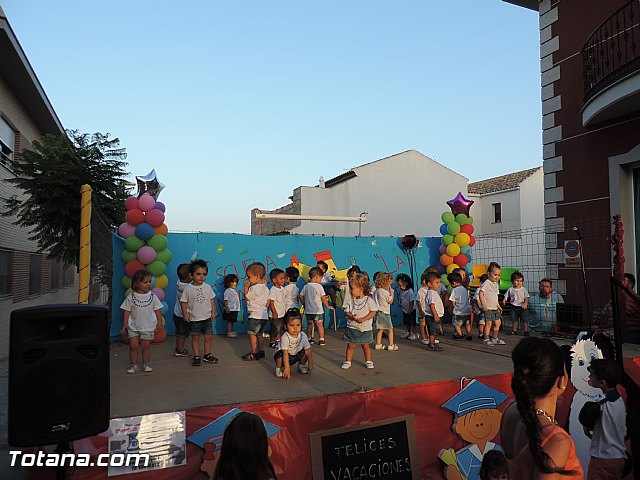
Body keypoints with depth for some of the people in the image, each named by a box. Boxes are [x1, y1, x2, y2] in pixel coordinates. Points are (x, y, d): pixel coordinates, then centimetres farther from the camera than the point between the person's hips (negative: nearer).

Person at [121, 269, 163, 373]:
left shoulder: (152, 296, -2)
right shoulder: (131, 297, -4)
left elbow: (157, 311, 4)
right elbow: (126, 311, 0)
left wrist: (160, 323, -1)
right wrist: (124, 325, -2)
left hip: (148, 326, 0)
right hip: (133, 326, 0)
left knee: (146, 345, 6)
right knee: (133, 346, 1)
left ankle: (146, 363, 20)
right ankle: (133, 364, 15)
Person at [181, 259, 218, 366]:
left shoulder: (208, 287, 1)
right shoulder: (188, 288, -8)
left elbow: (212, 300, 9)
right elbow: (183, 302, -3)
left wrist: (213, 311, 6)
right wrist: (185, 314, -9)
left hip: (207, 318, 3)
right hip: (194, 319, -3)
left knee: (208, 337, 7)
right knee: (195, 337, 3)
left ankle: (207, 355, 22)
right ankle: (196, 356, 14)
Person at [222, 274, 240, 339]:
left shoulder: (235, 291, 16)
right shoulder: (227, 291, -11)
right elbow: (226, 300, -16)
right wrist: (226, 307, -22)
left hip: (235, 309, 8)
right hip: (230, 309, -8)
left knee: (232, 321, 15)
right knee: (230, 321, -4)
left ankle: (231, 332, 22)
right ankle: (229, 333, 0)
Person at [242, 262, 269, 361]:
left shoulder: (254, 288, -16)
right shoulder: (266, 288, 10)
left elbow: (247, 297, -7)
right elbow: (268, 301, 14)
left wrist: (246, 287, -1)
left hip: (255, 315, -9)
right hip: (264, 315, 9)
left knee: (252, 333, -3)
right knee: (259, 334, 16)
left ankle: (254, 353, -1)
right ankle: (260, 351, 19)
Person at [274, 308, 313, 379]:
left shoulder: (303, 336, -17)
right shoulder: (285, 337, -29)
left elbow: (308, 351, -13)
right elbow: (285, 354, -32)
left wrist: (310, 364, -17)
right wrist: (287, 368, -36)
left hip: (296, 356, 5)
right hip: (286, 357, -5)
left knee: (305, 352, -15)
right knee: (280, 354, -34)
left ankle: (301, 366, 11)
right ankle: (279, 368, -6)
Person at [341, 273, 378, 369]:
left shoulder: (369, 300, -9)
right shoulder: (351, 300, 0)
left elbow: (373, 312, -11)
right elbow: (346, 312, -2)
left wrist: (363, 319, -21)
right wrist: (353, 317, -22)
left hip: (365, 328, -2)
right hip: (352, 327, 2)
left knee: (365, 346, 11)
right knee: (350, 346, 7)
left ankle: (368, 361, 25)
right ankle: (347, 361, 18)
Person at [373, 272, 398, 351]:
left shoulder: (375, 291, 9)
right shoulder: (385, 292, -16)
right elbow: (390, 301, -7)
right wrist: (391, 293, 0)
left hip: (378, 312, 8)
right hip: (384, 313, -8)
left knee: (380, 329, 14)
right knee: (390, 329, 3)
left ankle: (378, 344, 15)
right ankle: (391, 345, 5)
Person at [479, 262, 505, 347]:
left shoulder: (495, 284, 15)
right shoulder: (486, 283, -12)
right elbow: (481, 293, -18)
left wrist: (498, 306, 23)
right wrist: (483, 304, -24)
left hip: (495, 308, 9)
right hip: (488, 308, -9)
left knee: (497, 323, 11)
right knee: (488, 323, -5)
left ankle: (495, 338, 25)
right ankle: (486, 340, 3)